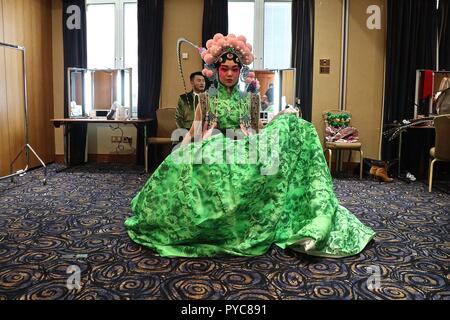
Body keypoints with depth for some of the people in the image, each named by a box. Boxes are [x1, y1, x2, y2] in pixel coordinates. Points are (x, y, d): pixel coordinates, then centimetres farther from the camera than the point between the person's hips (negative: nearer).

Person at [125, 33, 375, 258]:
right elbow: (195, 132, 11)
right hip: (212, 154, -1)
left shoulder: (251, 98, 13)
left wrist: (281, 119, 1)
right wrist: (178, 155, -4)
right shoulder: (206, 98, 10)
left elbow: (257, 132, 16)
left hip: (244, 153, 1)